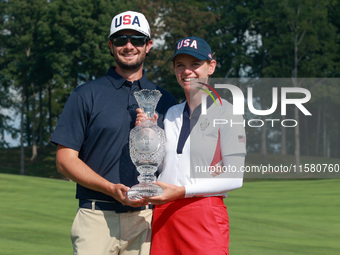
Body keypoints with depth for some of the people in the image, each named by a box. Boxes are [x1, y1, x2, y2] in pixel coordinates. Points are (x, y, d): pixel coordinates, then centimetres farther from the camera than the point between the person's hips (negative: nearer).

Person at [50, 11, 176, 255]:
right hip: (97, 215, -2)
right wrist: (112, 189, -12)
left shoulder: (164, 100, 14)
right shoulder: (86, 95, 7)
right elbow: (66, 159, 2)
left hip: (147, 216, 2)